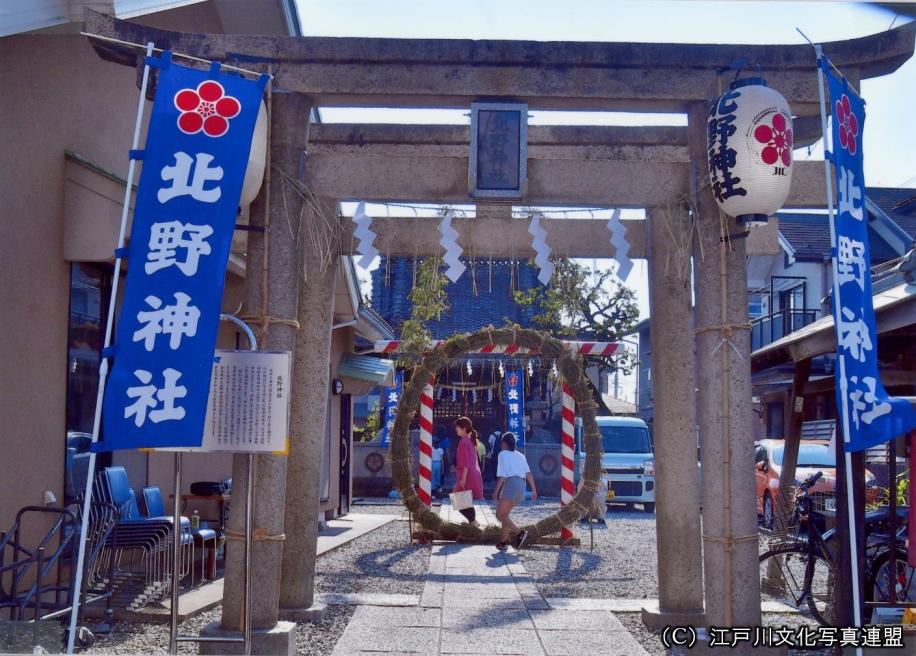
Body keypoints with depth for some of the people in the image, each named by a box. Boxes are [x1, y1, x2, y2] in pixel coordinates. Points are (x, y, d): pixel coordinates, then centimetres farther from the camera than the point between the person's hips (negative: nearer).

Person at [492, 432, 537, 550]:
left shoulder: (503, 454, 2)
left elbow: (502, 475, -8)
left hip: (510, 484, -7)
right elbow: (529, 473, 10)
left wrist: (496, 491, -7)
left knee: (500, 515, -3)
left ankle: (519, 533, -17)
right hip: (521, 485, 8)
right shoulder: (520, 455, 20)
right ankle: (504, 541, 17)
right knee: (505, 514, 18)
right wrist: (534, 490, 9)